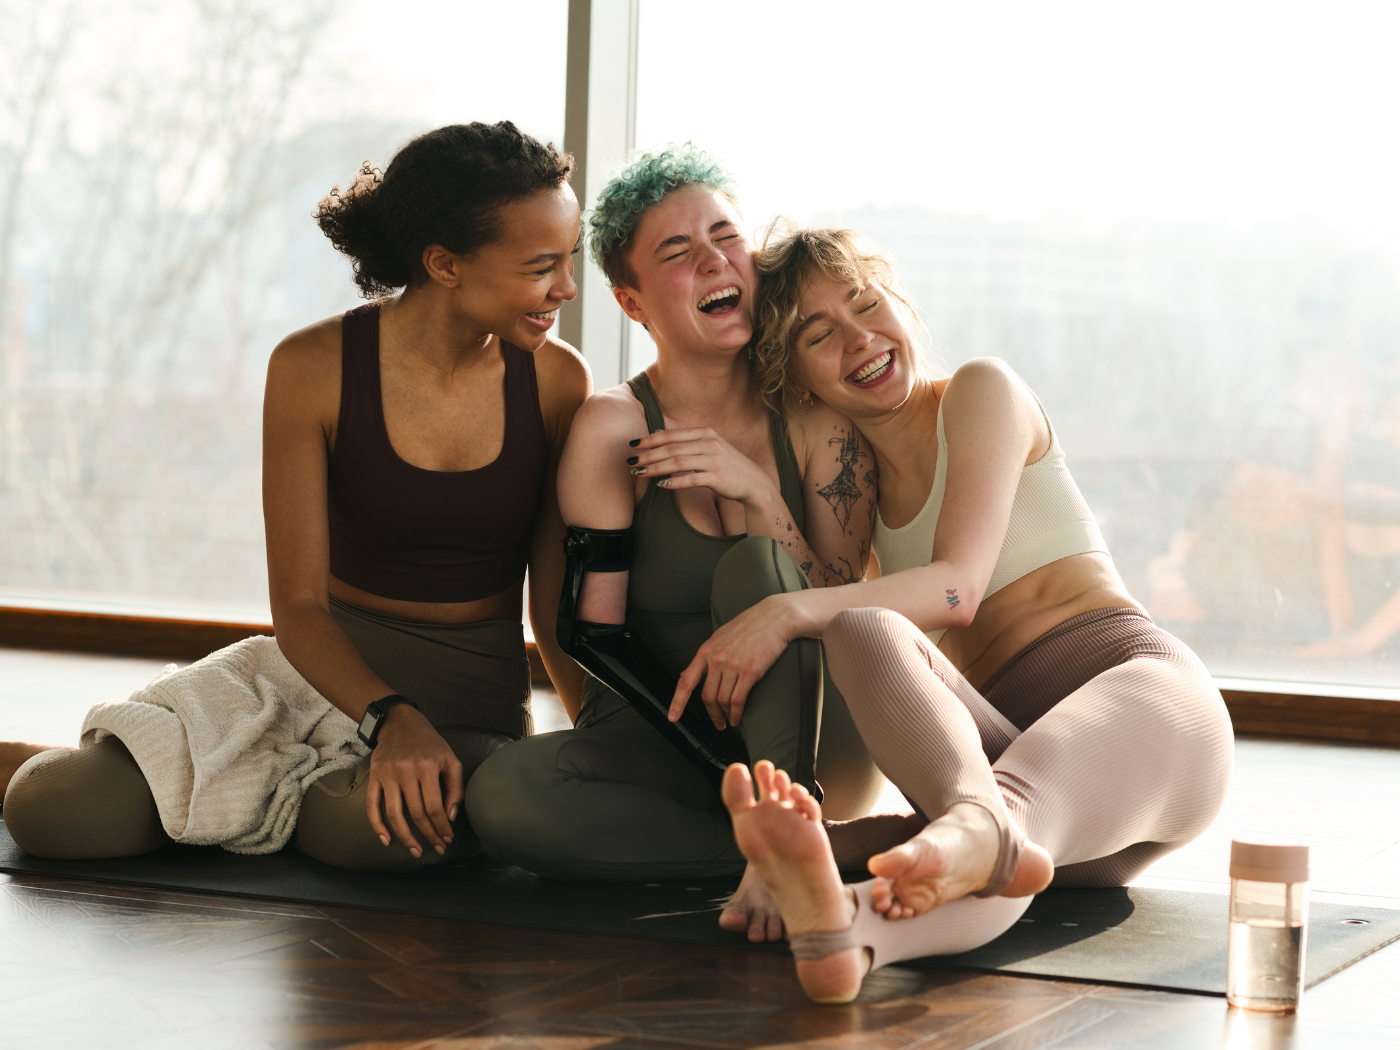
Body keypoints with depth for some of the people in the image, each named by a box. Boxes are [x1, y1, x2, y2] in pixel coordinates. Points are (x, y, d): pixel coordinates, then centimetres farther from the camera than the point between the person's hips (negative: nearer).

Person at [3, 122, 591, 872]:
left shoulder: (557, 381, -4)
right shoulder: (314, 368, -11)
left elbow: (556, 608, 2)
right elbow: (298, 605, -13)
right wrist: (391, 718, -31)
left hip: (477, 698, 1)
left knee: (378, 827, -38)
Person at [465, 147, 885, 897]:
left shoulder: (820, 418, -1)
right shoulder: (612, 430, -4)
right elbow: (593, 636, -6)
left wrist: (758, 491, -17)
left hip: (814, 751, 0)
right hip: (665, 753, 1)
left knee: (754, 565, -27)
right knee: (503, 792, -30)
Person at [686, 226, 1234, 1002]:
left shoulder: (982, 392, 6)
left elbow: (959, 586, -11)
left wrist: (788, 613, -26)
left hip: (1135, 685, -4)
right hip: (996, 746, 4)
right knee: (861, 630, -29)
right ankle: (988, 838, -65)